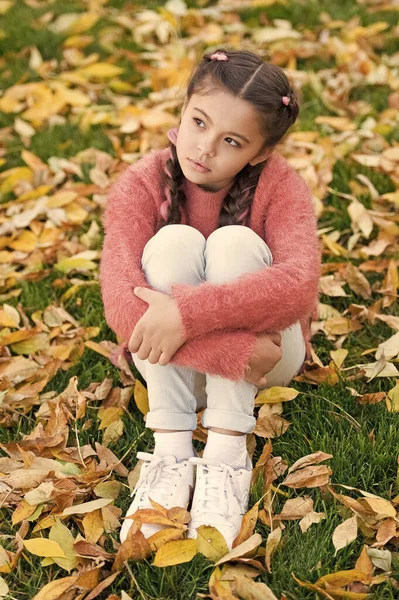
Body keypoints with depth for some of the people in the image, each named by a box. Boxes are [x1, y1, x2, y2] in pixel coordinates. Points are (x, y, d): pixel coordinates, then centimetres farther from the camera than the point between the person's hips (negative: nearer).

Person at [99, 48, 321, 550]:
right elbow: (120, 303, -32)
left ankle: (226, 457, -27)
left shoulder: (280, 185, -18)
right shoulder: (140, 185, -18)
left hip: (265, 348, 0)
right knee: (174, 242, -28)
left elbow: (299, 282, -37)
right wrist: (231, 350, -39)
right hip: (173, 361, 1)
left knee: (234, 243, -29)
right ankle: (171, 455, -25)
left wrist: (188, 312, -45)